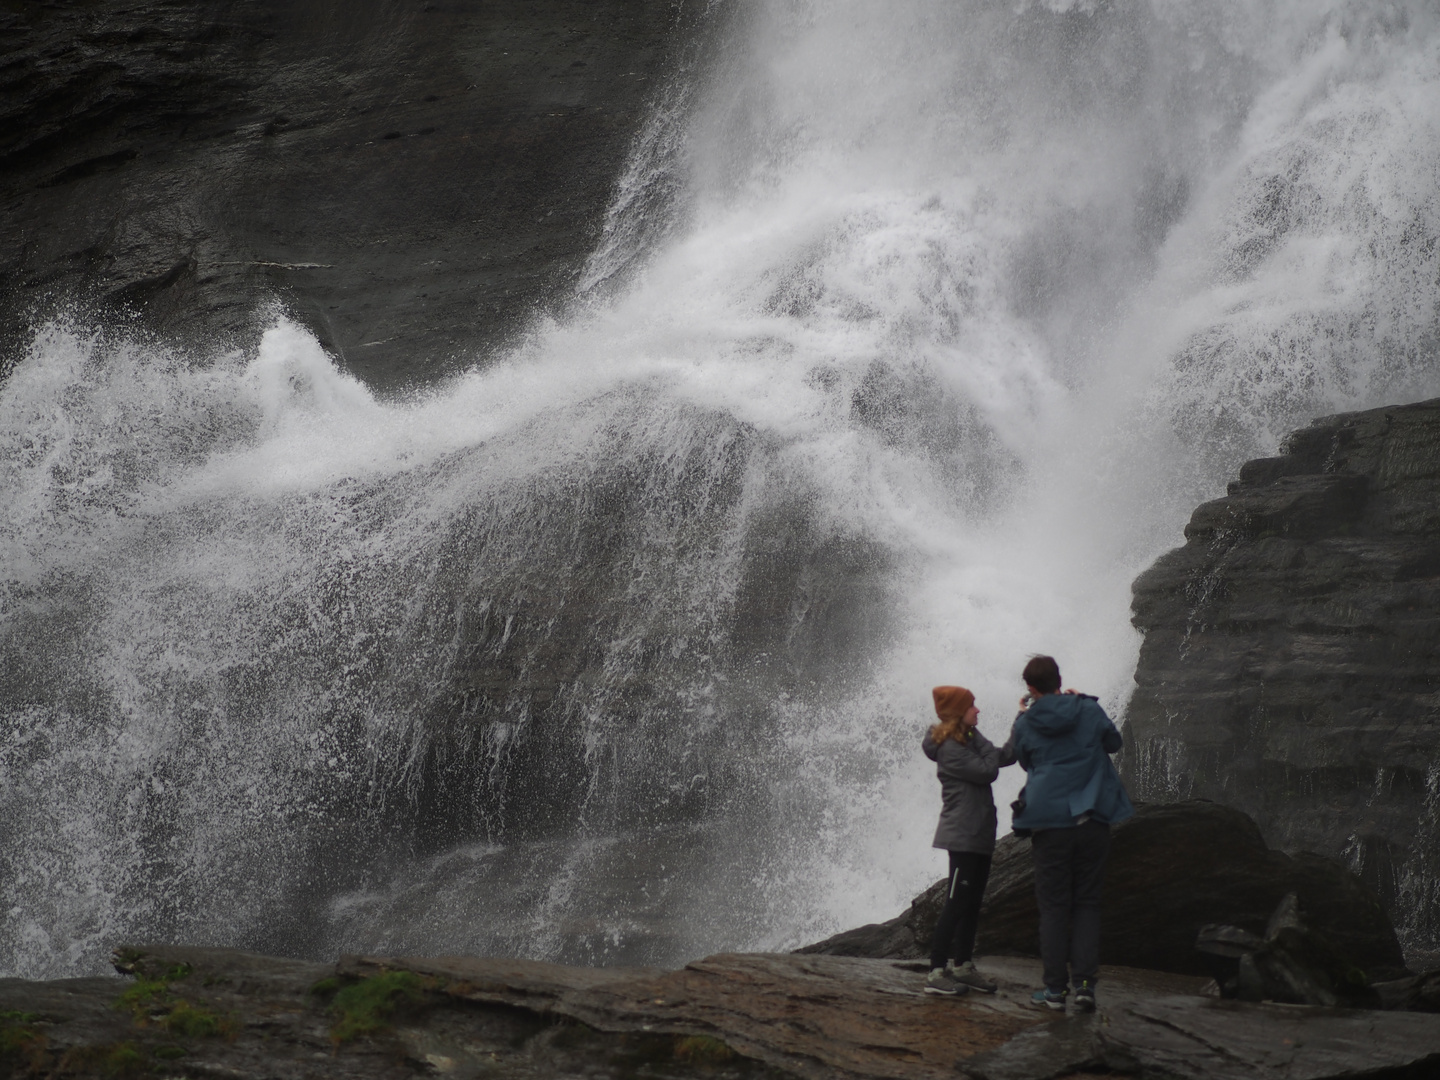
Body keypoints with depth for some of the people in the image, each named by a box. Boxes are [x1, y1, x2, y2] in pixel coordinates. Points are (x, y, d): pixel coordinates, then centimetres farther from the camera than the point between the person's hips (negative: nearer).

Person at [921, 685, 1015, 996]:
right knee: (957, 903, -11)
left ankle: (962, 965, 22)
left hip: (978, 834, 10)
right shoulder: (949, 748, -15)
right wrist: (987, 747, -3)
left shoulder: (968, 741, 16)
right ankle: (937, 973, -11)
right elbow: (987, 771, -18)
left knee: (972, 902, 14)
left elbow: (1002, 758, 13)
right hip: (963, 836, -10)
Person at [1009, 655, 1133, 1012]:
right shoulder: (1089, 710, 2)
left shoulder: (1026, 724, -1)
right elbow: (1113, 742, 20)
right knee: (1087, 903, 7)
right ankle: (1085, 983, -1)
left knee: (1053, 906, 5)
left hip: (1049, 823, -1)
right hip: (1092, 821, 1)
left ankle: (1055, 988, 2)